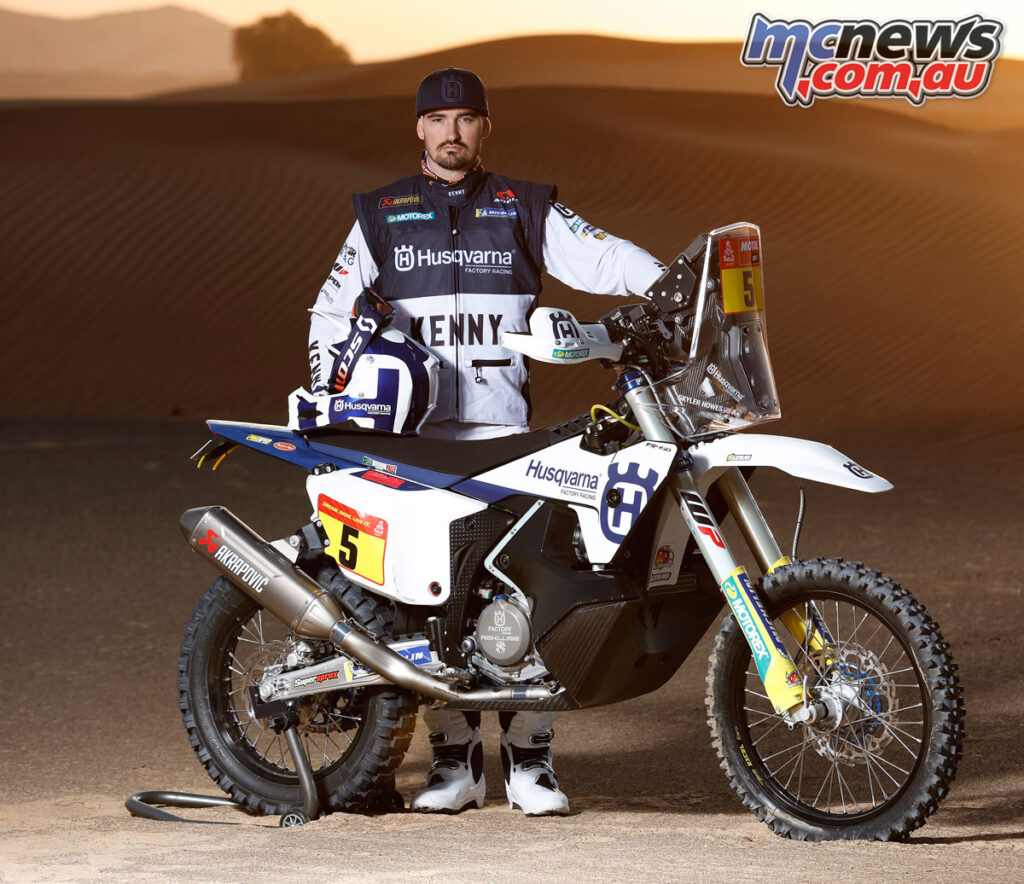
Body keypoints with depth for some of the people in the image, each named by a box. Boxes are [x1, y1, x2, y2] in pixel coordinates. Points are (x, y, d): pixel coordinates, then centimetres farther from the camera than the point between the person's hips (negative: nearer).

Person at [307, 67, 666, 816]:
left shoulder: (526, 209, 11)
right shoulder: (383, 215, 13)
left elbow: (597, 256, -1)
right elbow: (334, 304, 16)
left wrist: (664, 280, -19)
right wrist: (329, 392, 3)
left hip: (505, 428, -1)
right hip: (415, 429, 1)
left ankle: (529, 760, -3)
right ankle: (455, 758, 4)